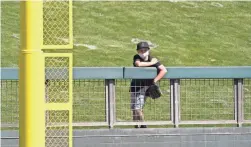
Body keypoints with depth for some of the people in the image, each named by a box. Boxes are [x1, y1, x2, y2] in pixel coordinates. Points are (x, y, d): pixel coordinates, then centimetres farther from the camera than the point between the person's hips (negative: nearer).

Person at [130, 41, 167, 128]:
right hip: (135, 85, 4)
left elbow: (164, 70, -23)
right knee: (133, 108, 9)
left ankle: (143, 126, -1)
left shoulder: (153, 60, -12)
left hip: (145, 86, -4)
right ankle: (136, 127, 21)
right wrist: (151, 63, -24)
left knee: (137, 108, -14)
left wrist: (155, 81, -29)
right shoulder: (136, 58, -6)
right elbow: (138, 64, -30)